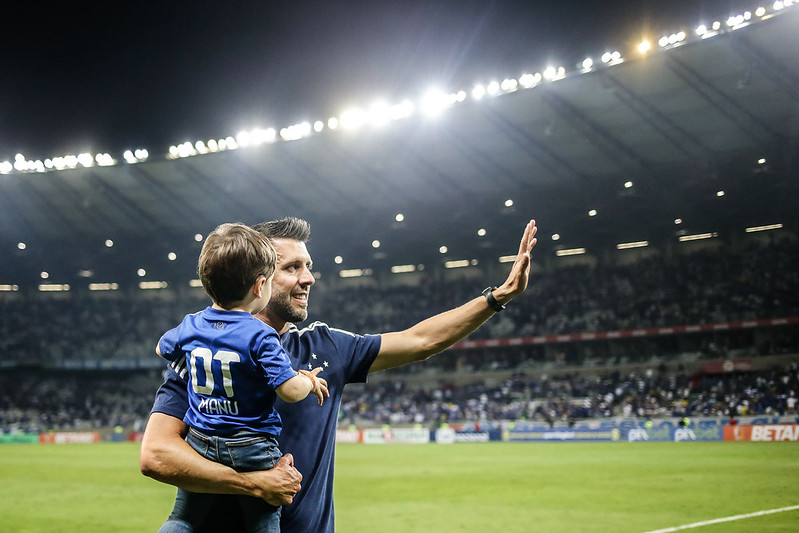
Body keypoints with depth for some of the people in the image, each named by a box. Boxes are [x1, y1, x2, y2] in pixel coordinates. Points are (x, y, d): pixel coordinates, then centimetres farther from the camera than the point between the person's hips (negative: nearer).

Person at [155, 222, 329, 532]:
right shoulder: (260, 337, -17)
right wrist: (311, 381, 0)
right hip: (252, 449, -4)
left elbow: (162, 348, 23)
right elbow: (290, 391, -20)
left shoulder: (190, 327, 1)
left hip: (200, 444, 4)